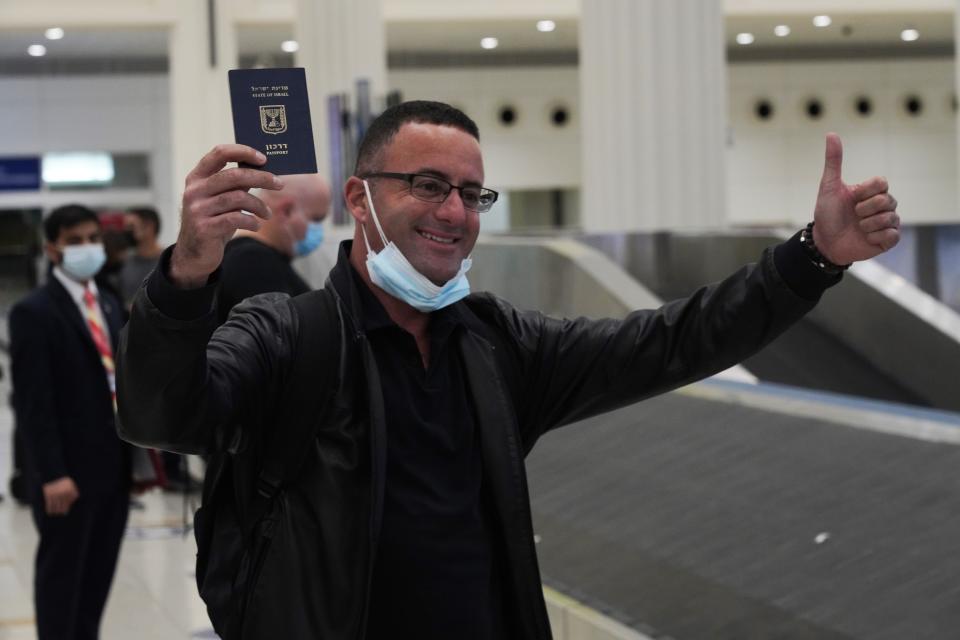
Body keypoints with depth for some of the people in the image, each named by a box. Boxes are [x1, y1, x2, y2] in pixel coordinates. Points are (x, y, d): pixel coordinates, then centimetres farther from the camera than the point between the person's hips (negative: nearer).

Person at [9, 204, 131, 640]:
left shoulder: (110, 307, 14)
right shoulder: (34, 313, -10)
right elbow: (32, 403, -15)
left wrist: (136, 451, 9)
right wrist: (51, 474, -20)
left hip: (112, 465, 7)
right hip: (68, 472, -7)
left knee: (99, 574, 12)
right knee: (61, 573, 2)